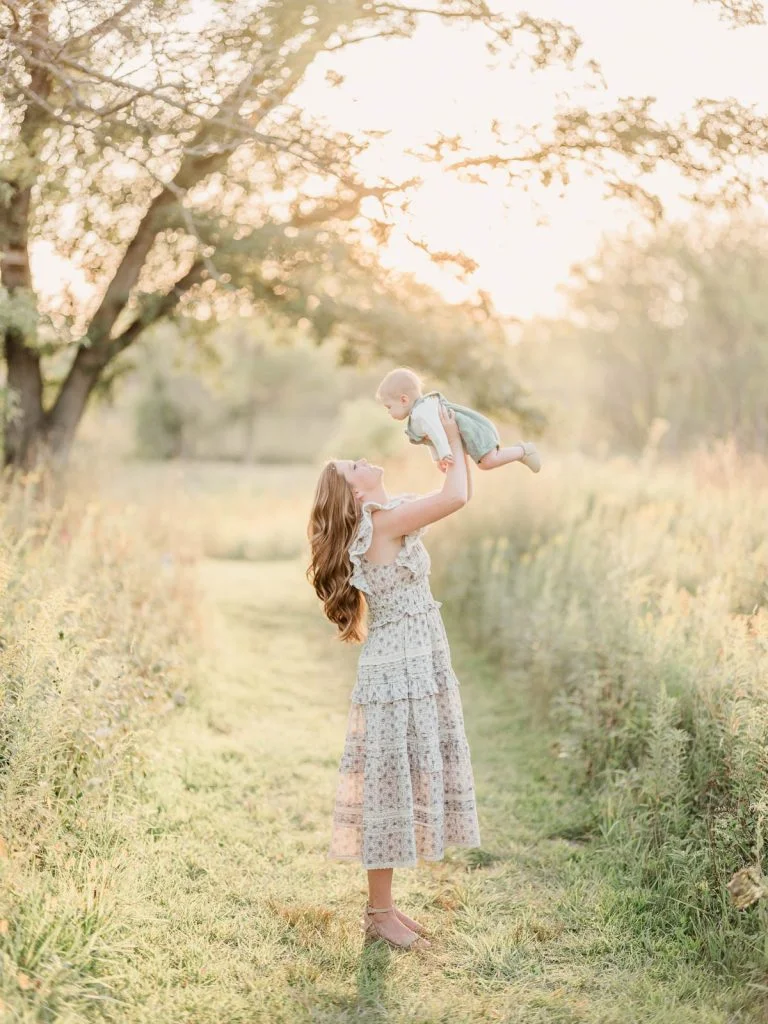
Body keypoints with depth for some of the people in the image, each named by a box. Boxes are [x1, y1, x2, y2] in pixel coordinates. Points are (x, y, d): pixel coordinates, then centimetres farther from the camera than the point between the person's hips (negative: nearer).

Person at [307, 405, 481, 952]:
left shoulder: (392, 519, 13)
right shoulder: (381, 522, -15)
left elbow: (457, 498, 20)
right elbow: (457, 496, -22)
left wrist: (458, 443, 10)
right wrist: (452, 440, -6)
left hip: (417, 672, 9)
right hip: (398, 675, -9)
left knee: (406, 787, 14)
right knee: (391, 787, -1)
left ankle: (384, 905, 24)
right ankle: (379, 914, 10)